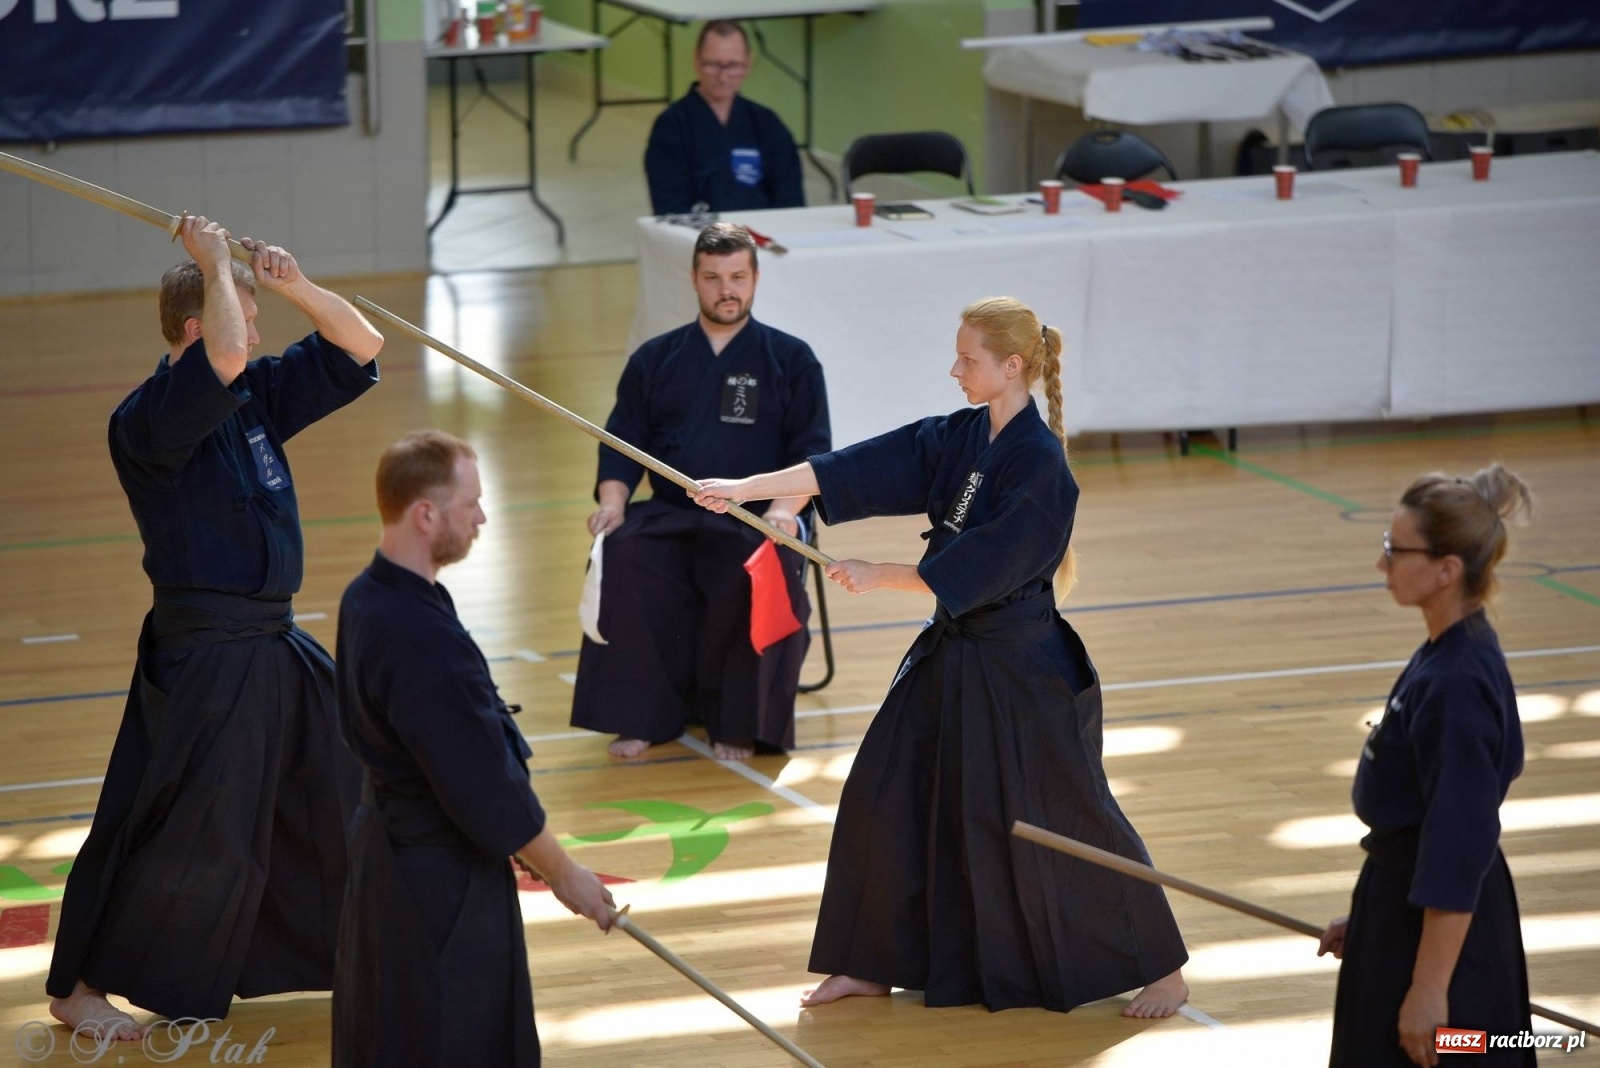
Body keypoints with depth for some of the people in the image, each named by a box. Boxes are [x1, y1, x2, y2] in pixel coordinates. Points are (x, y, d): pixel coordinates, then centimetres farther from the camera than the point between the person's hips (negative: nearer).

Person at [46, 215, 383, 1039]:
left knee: (338, 799, 20)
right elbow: (222, 359, -37)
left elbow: (359, 348, 10)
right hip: (204, 657, -8)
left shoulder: (256, 398, 7)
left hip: (274, 646, 9)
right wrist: (216, 266, -21)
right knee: (182, 835, -6)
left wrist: (293, 284, -5)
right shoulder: (148, 420, -18)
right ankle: (80, 989, 6)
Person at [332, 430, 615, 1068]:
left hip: (392, 841, 10)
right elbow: (486, 785, -23)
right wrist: (562, 872, -9)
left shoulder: (367, 600, 1)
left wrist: (519, 845, 18)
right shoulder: (424, 641, -29)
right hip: (440, 872, -10)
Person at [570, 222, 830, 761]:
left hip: (755, 522, -2)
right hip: (669, 518, 2)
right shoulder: (655, 359, 15)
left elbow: (812, 452, 2)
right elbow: (622, 442, 12)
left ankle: (737, 721, -17)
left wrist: (784, 509, -17)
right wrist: (613, 501, -8)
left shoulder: (791, 360, 7)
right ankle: (642, 715, -19)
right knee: (622, 560, -30)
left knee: (758, 577, -36)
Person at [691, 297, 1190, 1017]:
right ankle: (875, 964, 22)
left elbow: (975, 569, -23)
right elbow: (858, 470, -3)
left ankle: (1162, 970, 14)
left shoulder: (1039, 465, -20)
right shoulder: (956, 439, 3)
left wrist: (878, 576, -17)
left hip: (1022, 669, -8)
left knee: (1067, 821, -1)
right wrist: (746, 487, -10)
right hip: (951, 654, 8)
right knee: (887, 796, 9)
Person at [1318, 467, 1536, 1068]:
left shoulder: (1456, 687, -24)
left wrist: (1429, 990, -20)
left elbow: (1457, 858, -23)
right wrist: (1369, 916, 21)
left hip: (1440, 929, -10)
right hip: (1409, 904, 10)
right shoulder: (1449, 655, 5)